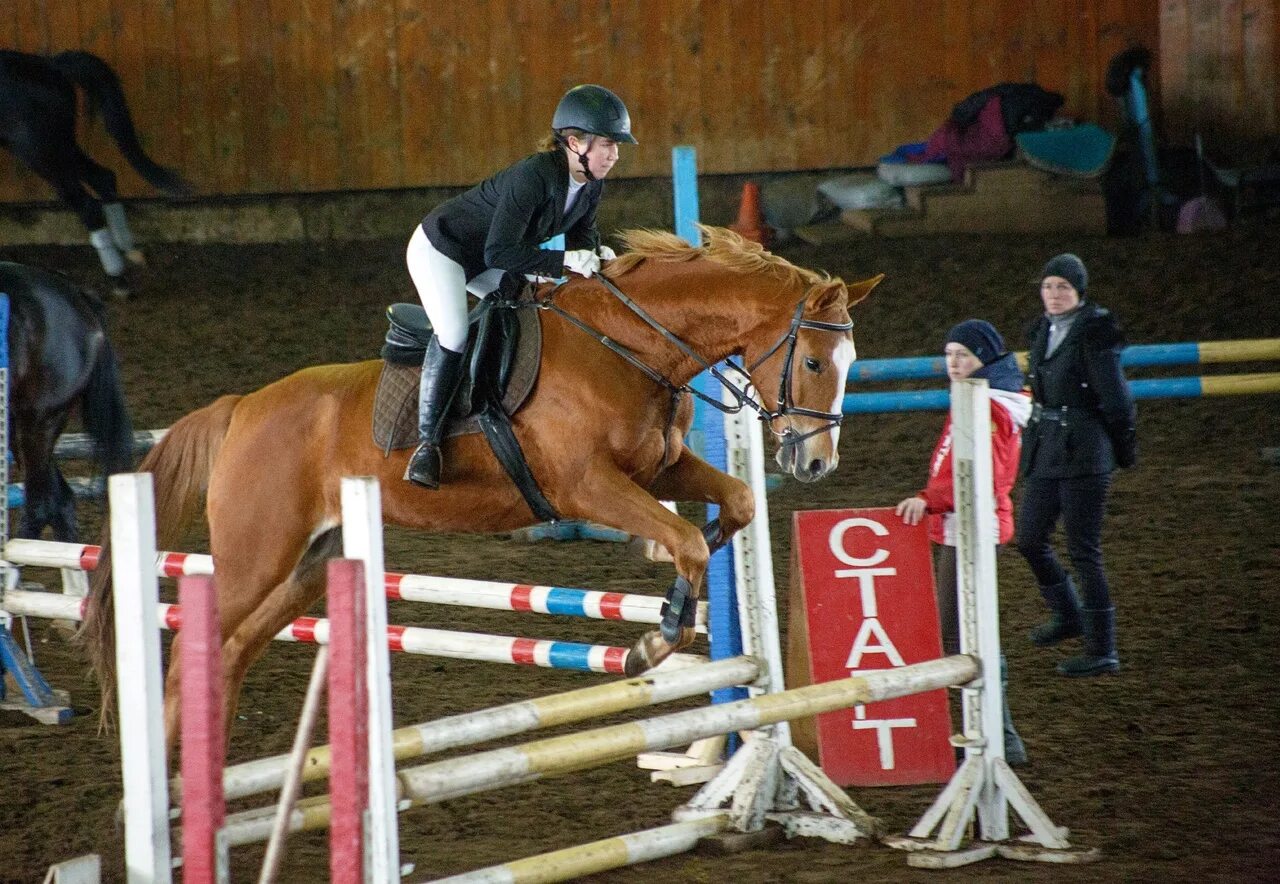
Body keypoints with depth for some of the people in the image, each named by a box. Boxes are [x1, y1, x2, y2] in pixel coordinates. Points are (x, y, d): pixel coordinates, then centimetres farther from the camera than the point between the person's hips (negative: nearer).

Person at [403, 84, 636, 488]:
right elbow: (500, 253, -38)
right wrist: (564, 260, -41)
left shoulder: (591, 186, -10)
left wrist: (596, 252, -17)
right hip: (438, 249, -9)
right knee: (454, 335, -26)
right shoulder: (534, 175, -36)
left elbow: (581, 234, 6)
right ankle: (427, 443, -18)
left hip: (483, 264, 9)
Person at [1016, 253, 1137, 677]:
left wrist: (1123, 448, -4)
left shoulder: (1094, 332, -13)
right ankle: (1068, 615, 37)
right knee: (1029, 539, 15)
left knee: (1083, 550, -5)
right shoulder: (1043, 331, 10)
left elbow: (1115, 398, -10)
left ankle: (1102, 650, 3)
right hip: (1044, 450, 8)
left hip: (1083, 451, -8)